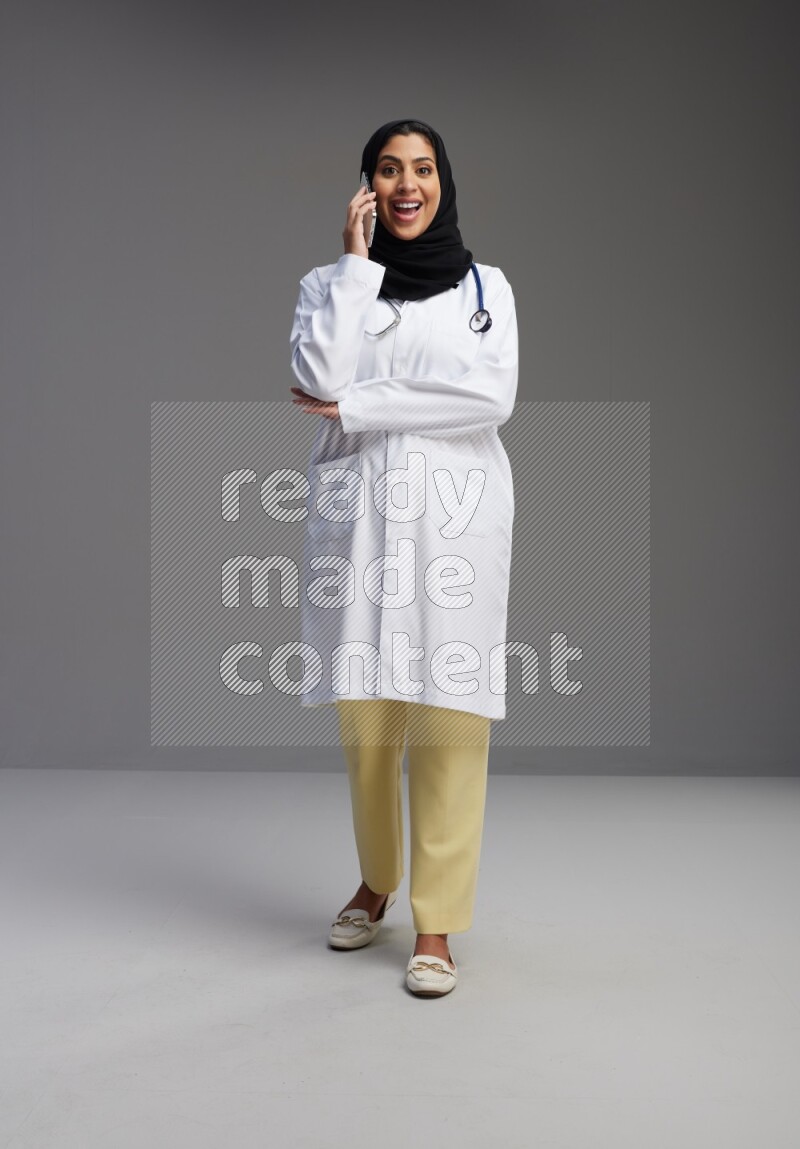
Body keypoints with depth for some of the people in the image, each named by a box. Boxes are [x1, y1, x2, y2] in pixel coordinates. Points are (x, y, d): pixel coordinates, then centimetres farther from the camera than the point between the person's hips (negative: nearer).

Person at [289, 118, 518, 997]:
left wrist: (355, 409, -8)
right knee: (364, 713, 4)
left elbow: (491, 397, -7)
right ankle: (375, 882, 28)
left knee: (448, 715, -6)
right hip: (358, 512, 1)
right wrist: (357, 262, -3)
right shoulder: (330, 284, 12)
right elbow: (320, 379, -8)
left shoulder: (486, 287, 11)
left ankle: (436, 924, 4)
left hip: (456, 514, -1)